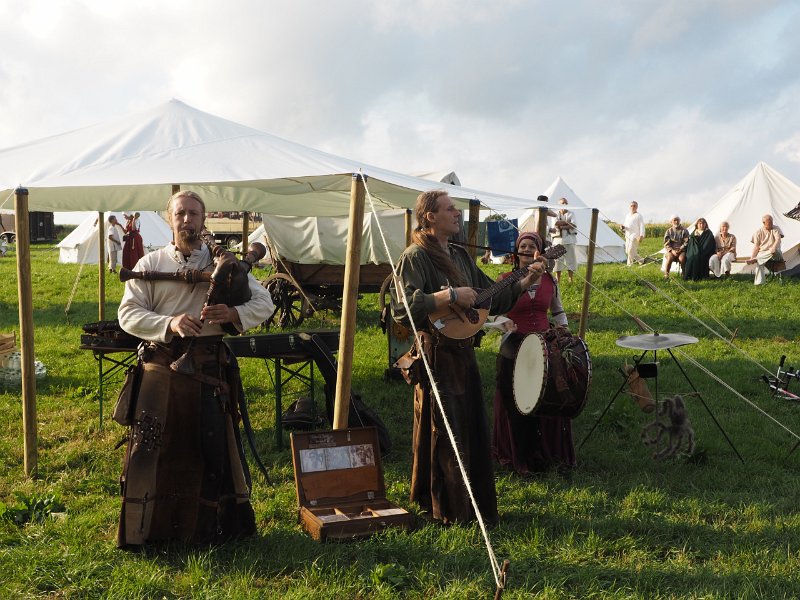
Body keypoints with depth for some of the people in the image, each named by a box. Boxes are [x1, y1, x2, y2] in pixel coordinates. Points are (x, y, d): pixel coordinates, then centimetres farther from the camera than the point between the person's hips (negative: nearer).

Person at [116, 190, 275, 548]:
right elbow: (128, 314, -2)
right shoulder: (150, 264, 6)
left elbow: (264, 303, 5)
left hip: (210, 367, 1)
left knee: (213, 445, 5)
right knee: (153, 446, 0)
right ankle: (145, 527, 13)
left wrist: (233, 314, -16)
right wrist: (169, 323, -20)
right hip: (162, 365, 0)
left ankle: (208, 525, 20)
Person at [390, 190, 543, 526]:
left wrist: (524, 283, 7)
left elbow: (492, 298, 19)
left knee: (472, 434, 15)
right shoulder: (415, 257, -12)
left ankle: (474, 506, 29)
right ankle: (443, 512, 15)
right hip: (437, 358, -8)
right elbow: (402, 309, -25)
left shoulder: (460, 256, 15)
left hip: (464, 355, 8)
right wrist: (450, 296, -25)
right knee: (442, 438, 1)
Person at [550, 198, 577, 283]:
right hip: (558, 239, -1)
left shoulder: (571, 214, 6)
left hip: (569, 240, 1)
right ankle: (558, 280, 8)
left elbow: (573, 226, -9)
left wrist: (562, 226, -14)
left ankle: (570, 279, 9)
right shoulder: (556, 214, 4)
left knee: (570, 258, 1)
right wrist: (567, 222, -12)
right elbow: (556, 224, -16)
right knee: (558, 259, 0)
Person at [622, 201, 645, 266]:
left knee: (631, 250, -15)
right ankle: (640, 260, 23)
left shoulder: (639, 215, -4)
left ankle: (629, 265, -9)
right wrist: (623, 227, 0)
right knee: (627, 251, 8)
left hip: (635, 236, -8)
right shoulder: (627, 215, 18)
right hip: (628, 236, 8)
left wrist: (641, 236, -18)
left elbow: (641, 226, -8)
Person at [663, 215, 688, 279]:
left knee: (682, 258, -34)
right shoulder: (669, 231, 10)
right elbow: (666, 244, 4)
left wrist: (680, 250, -11)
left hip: (681, 250, -1)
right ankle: (666, 275, -23)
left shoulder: (684, 230, 6)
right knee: (669, 258, -33)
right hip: (671, 250, 1)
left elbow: (686, 242, 2)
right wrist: (672, 250, -13)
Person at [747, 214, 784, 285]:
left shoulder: (776, 229, 5)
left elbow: (778, 239, -12)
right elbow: (756, 247, 3)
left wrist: (773, 248, -34)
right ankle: (759, 283, -39)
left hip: (775, 254, -1)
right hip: (762, 253, 1)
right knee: (759, 262, -34)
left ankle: (755, 259, -35)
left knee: (775, 252, -39)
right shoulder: (759, 232, 7)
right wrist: (752, 258, -14)